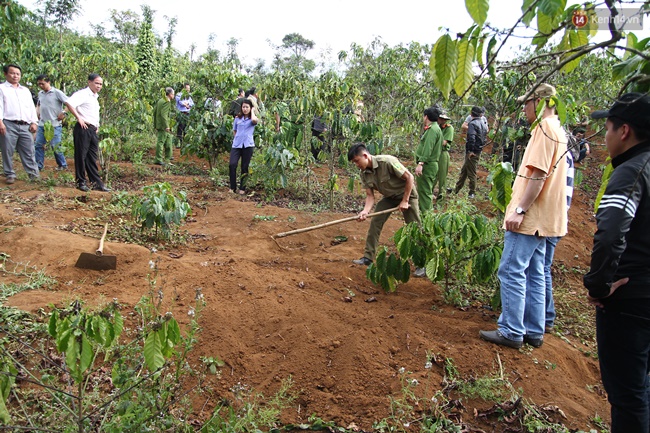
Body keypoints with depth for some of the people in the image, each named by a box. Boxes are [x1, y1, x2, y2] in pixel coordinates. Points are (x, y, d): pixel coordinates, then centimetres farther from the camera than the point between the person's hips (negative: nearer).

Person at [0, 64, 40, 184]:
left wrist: (34, 122, 9)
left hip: (25, 126, 4)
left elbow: (32, 107, 20)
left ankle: (34, 174, 5)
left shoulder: (26, 90, 22)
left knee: (28, 151, 3)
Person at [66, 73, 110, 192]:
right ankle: (81, 182, 8)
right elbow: (69, 102, -24)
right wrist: (79, 118, -20)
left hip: (93, 130, 9)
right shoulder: (83, 94, -8)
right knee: (81, 155, 0)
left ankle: (96, 182, 13)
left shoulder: (95, 97, 19)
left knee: (92, 157, 10)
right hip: (83, 129, -8)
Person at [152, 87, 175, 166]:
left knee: (168, 139, 22)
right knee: (160, 142, -7)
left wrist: (155, 124, 20)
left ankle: (168, 156, 33)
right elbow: (163, 115, -24)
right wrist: (166, 126, -24)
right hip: (163, 126, -10)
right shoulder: (167, 102, -15)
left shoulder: (160, 101, 13)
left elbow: (154, 112, 16)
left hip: (158, 125, 10)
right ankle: (158, 160, -5)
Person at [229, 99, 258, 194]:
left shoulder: (252, 118, 2)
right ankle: (232, 187, 1)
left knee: (245, 168, 5)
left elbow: (254, 120, -24)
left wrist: (252, 111, -7)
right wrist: (238, 137, 8)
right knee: (232, 165, -13)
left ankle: (242, 188, 17)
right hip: (236, 145, 2)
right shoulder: (237, 118, 11)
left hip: (248, 145, -2)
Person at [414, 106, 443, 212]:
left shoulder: (432, 129, -16)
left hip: (427, 165, -11)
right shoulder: (435, 128, 18)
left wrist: (420, 164, -32)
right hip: (430, 164, 11)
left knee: (425, 191, -7)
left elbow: (427, 148, -26)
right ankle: (425, 210, 27)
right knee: (426, 190, 18)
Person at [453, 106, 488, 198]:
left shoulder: (473, 123, -15)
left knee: (471, 173, -1)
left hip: (472, 152, -9)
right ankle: (457, 189, 24)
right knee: (464, 170, 16)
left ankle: (472, 193, 6)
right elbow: (484, 137, 16)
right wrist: (481, 147, 17)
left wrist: (471, 150, -21)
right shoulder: (483, 124, 13)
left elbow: (471, 137, -25)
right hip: (479, 151, 9)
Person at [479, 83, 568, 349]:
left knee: (511, 271, -4)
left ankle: (511, 332, 3)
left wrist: (520, 210, -21)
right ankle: (534, 331, 21)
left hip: (530, 217, -10)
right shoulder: (557, 130, 18)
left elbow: (538, 174, -22)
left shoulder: (545, 127, -13)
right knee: (534, 274, 13)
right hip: (542, 218, 10)